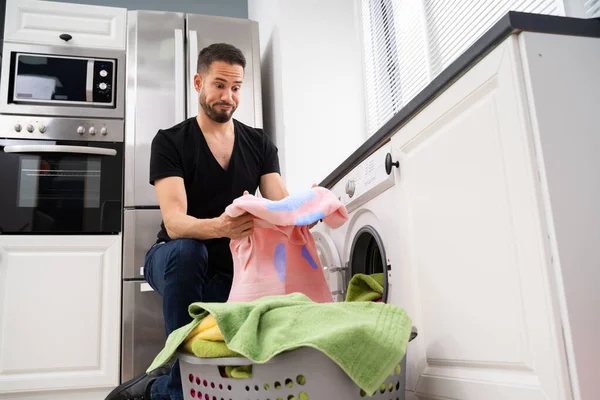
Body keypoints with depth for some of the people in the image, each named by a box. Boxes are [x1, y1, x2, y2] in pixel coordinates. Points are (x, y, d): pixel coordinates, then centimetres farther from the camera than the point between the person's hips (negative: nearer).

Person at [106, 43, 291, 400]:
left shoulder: (260, 144, 0)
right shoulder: (170, 142, -11)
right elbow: (174, 223, -26)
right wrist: (219, 227, -49)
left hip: (232, 268, 3)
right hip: (178, 261, -2)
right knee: (187, 250, -39)